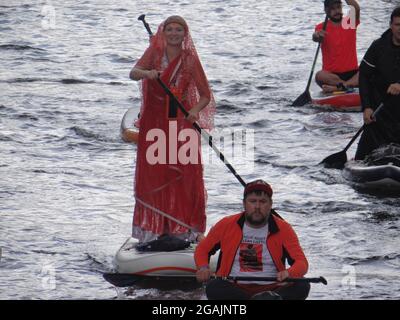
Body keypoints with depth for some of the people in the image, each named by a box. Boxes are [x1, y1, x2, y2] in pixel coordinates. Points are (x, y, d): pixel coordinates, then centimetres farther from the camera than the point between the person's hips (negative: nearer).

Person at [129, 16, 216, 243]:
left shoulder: (190, 59, -1)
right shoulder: (155, 53, 2)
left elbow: (205, 95, 0)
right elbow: (133, 73, -14)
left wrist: (195, 111, -21)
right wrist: (147, 73, -36)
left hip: (181, 120, -1)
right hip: (154, 120, 1)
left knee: (186, 174, -7)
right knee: (152, 175, 1)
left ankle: (185, 228, -2)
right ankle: (151, 228, 7)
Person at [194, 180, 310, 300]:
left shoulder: (283, 229, 3)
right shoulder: (226, 226, 5)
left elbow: (302, 263, -3)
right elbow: (202, 249, 18)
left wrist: (288, 273, -27)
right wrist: (203, 268, -6)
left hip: (272, 288, 0)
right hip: (234, 289, 0)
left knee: (302, 286, -27)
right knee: (213, 288, -33)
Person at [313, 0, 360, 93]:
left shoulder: (350, 23, 8)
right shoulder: (322, 27, 3)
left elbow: (356, 8, -12)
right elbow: (316, 38, -20)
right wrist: (317, 35, -44)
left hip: (352, 73, 1)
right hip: (331, 74, -1)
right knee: (320, 76, -33)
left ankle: (338, 87, -41)